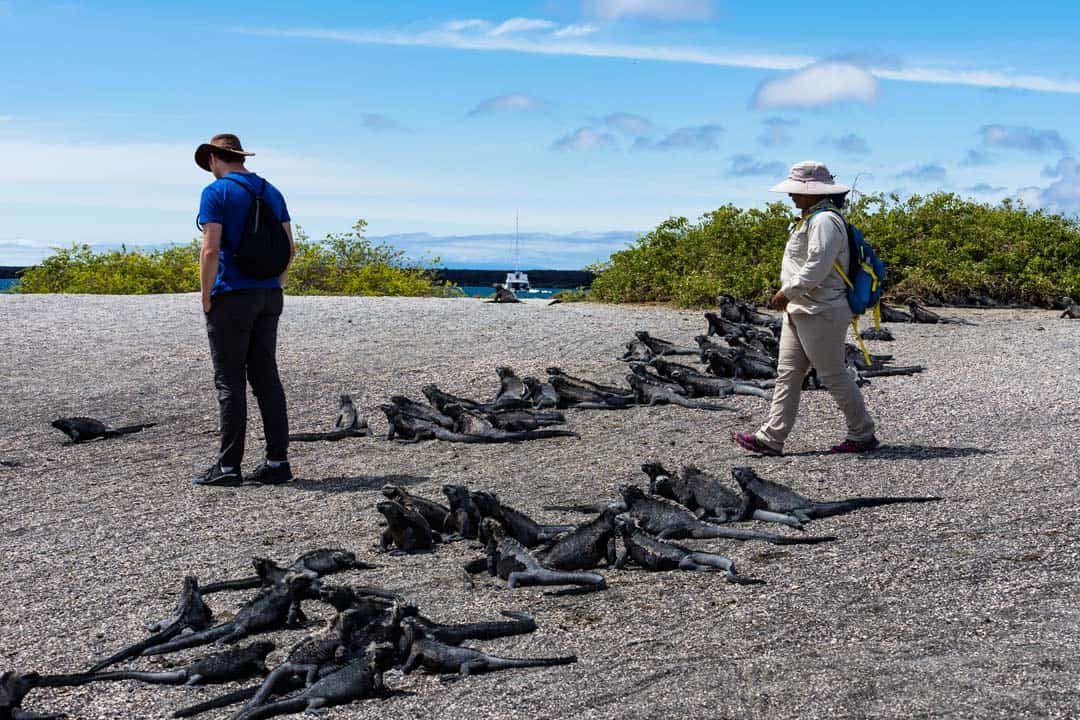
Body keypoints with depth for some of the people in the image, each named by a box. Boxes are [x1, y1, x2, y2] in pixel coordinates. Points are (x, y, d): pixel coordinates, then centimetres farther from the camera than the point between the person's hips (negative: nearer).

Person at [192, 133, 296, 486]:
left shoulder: (216, 192, -7)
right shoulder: (271, 192, 13)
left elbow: (211, 250, -15)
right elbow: (289, 248, 12)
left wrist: (206, 299, -8)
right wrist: (273, 288, 16)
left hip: (232, 297, -6)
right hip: (268, 297, 6)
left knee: (229, 380, -3)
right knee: (265, 377, 8)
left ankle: (229, 466, -1)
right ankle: (277, 460, 8)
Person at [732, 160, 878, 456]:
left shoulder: (824, 220, -17)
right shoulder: (812, 219, 17)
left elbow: (817, 267, -25)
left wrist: (787, 291, -17)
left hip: (821, 313, -11)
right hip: (799, 310, 11)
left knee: (833, 375, -1)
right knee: (787, 374, 7)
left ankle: (862, 435, 13)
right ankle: (771, 438, 7)